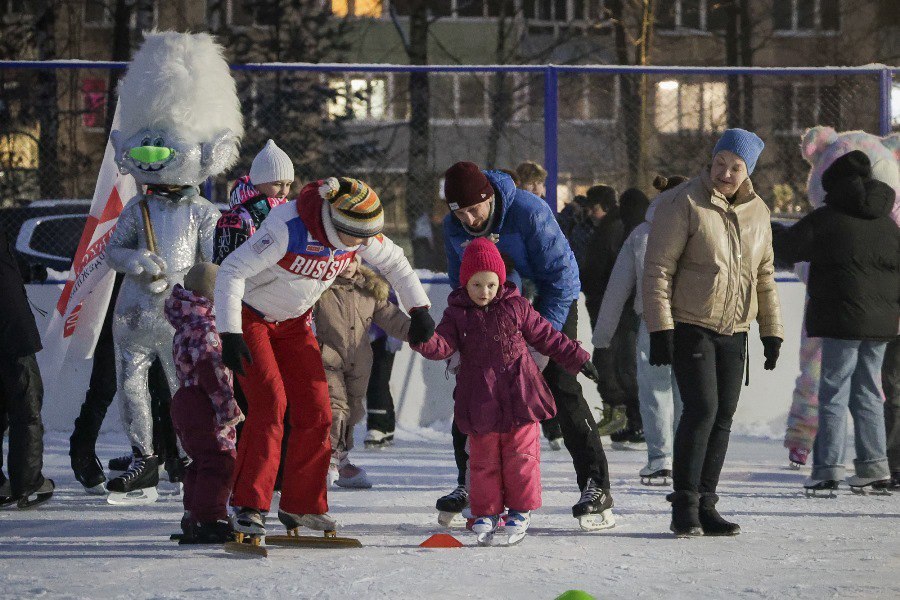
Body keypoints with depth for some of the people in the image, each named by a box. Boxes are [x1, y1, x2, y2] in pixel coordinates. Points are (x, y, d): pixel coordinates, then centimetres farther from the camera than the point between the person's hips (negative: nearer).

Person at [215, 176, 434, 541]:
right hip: (250, 316, -6)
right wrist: (230, 335, -36)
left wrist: (419, 310, 3)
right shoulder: (288, 228, -35)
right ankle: (249, 504, -15)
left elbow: (394, 262, 6)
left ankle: (301, 504, 13)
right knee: (270, 403, -20)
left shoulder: (359, 234, -15)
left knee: (315, 412, 0)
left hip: (293, 321, 6)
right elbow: (231, 271, -31)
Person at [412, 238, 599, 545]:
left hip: (520, 396, 0)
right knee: (484, 459, 5)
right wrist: (424, 341, -30)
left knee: (521, 456, 2)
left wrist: (577, 359, 13)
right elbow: (443, 345, -8)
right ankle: (486, 512, 16)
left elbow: (546, 336, 12)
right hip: (481, 402, 0)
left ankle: (520, 510, 14)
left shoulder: (516, 307, 4)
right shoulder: (457, 314, 3)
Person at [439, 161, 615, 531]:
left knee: (563, 393, -15)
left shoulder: (529, 212, -29)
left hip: (550, 305, -5)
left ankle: (596, 487, -12)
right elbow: (460, 285, 2)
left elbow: (560, 275, -24)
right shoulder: (453, 228, -11)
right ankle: (470, 485, 13)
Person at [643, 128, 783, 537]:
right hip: (690, 329, -6)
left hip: (734, 333, 6)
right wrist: (660, 329, -16)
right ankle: (685, 507, -10)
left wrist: (772, 331, 15)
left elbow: (764, 275, 18)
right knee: (701, 410, -15)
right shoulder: (684, 204, -10)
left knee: (723, 416, 4)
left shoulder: (757, 211, 9)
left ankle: (705, 505, 11)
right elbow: (658, 268, -11)